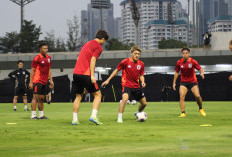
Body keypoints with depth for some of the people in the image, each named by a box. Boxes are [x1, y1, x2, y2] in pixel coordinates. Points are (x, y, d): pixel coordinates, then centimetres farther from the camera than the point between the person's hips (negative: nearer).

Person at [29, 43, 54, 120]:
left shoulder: (48, 57, 13)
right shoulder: (37, 58, -8)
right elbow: (32, 70, -7)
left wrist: (51, 80, 14)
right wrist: (31, 82, -12)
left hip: (44, 81, 7)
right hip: (37, 81, -7)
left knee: (42, 98, 11)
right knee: (36, 97, -9)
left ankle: (41, 115, 17)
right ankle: (33, 115, -10)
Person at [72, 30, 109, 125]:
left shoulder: (87, 44, 23)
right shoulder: (98, 47, -2)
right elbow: (93, 60, -14)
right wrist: (92, 75, -18)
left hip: (76, 73, 7)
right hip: (86, 74, -7)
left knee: (78, 96, 15)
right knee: (97, 95, 3)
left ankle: (75, 119, 10)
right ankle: (93, 116, -11)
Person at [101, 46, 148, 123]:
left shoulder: (141, 64, 0)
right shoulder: (125, 62, -12)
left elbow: (141, 75, 11)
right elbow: (116, 70, -2)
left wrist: (142, 82, -11)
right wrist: (108, 80, -1)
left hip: (136, 86, 5)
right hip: (126, 84, -5)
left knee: (144, 103, 11)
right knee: (125, 98, -33)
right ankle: (119, 118, -24)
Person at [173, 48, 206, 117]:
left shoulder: (193, 61, -10)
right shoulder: (179, 62, -2)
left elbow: (200, 69, -9)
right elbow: (176, 72, 10)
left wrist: (202, 73, -32)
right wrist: (174, 82, 9)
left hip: (193, 82, -2)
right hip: (183, 82, 2)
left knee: (197, 96, -13)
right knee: (181, 96, -16)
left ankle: (201, 109, 14)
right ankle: (183, 113, -12)